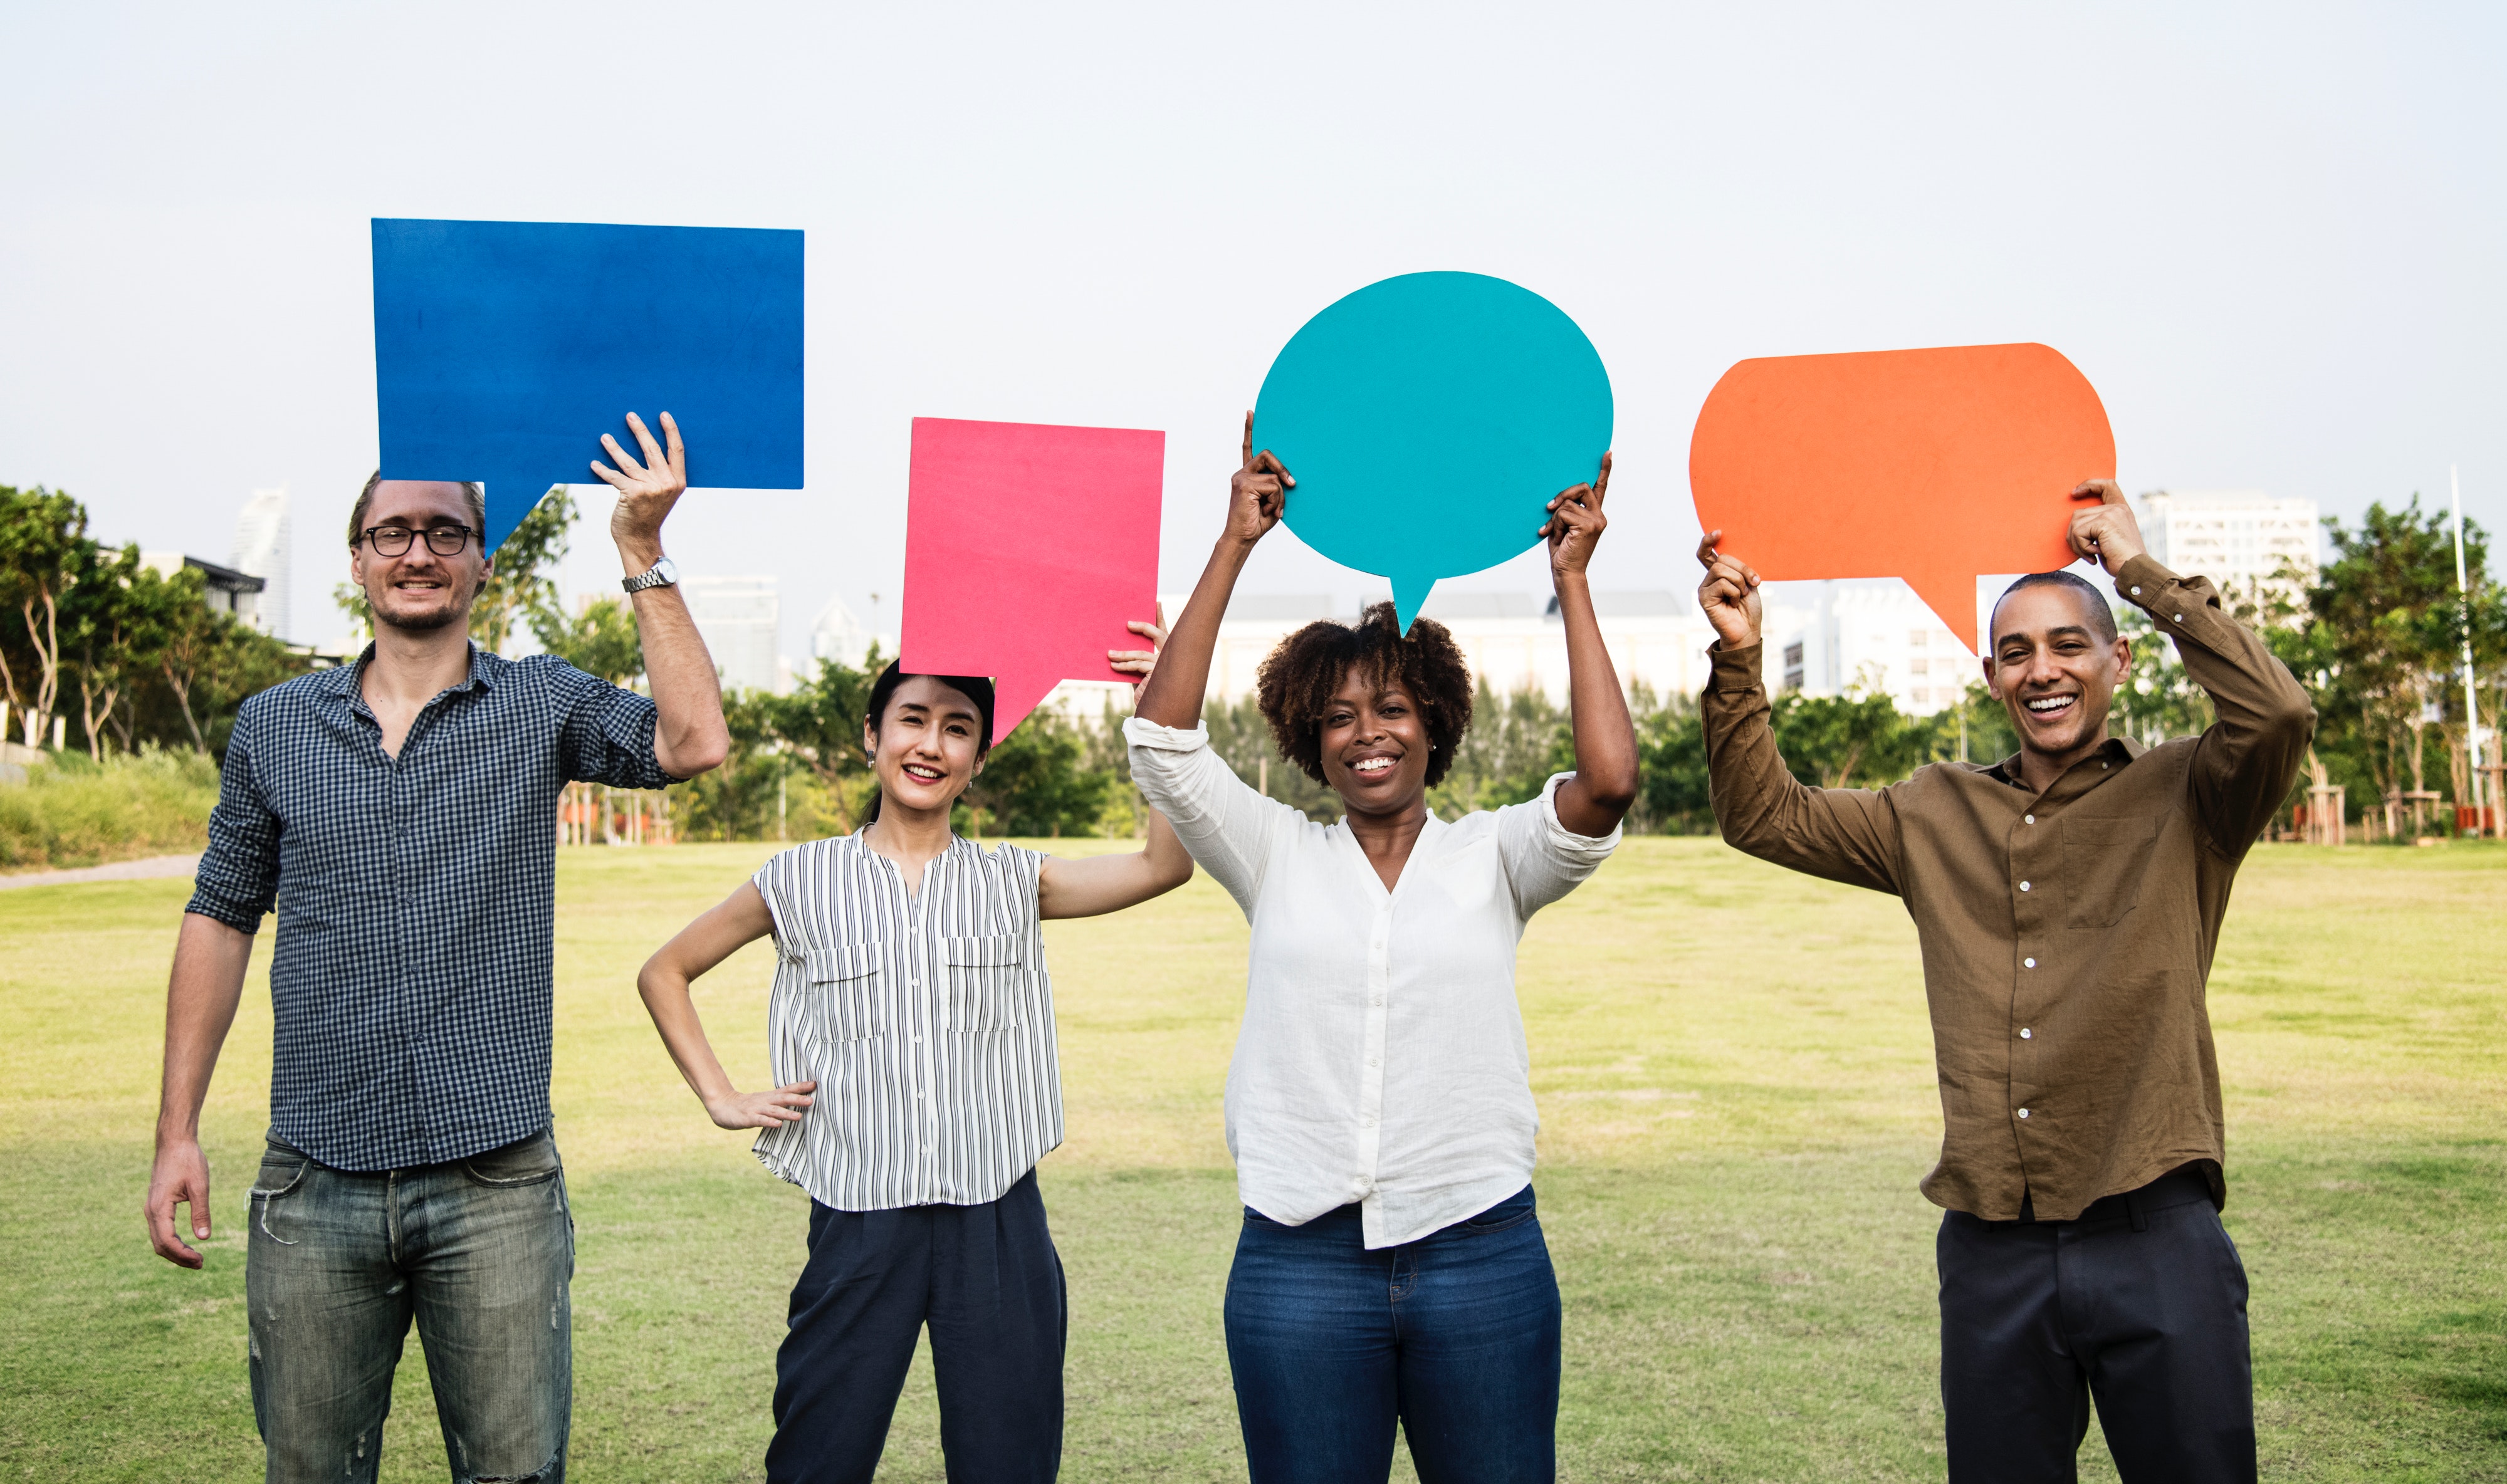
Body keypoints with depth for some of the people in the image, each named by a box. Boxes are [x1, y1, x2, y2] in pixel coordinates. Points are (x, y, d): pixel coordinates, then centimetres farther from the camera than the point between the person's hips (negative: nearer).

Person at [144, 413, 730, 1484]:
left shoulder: (542, 705, 2)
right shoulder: (274, 727, 8)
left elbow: (692, 742, -15)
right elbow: (221, 919, 12)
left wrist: (642, 554, -15)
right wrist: (177, 1132, 7)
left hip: (495, 1187, -2)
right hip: (315, 1186, 2)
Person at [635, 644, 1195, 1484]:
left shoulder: (1014, 883, 7)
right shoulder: (803, 881, 5)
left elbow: (1166, 865, -5)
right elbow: (665, 974, 15)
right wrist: (720, 1099, 6)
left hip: (999, 1224, 1)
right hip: (860, 1224, -1)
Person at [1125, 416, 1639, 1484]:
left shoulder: (1492, 857, 4)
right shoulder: (1279, 858, 6)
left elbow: (1608, 782, -14)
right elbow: (1161, 740, -6)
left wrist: (1572, 581, -10)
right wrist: (1236, 545, -8)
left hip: (1481, 1250, 0)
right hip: (1299, 1262, 1)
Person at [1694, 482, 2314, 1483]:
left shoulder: (2182, 799, 1)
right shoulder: (1935, 817, 12)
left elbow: (2278, 715, -19)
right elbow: (1763, 816, 14)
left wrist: (2138, 567, -11)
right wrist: (1738, 658, 1)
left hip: (2154, 1241, -3)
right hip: (1990, 1250, 4)